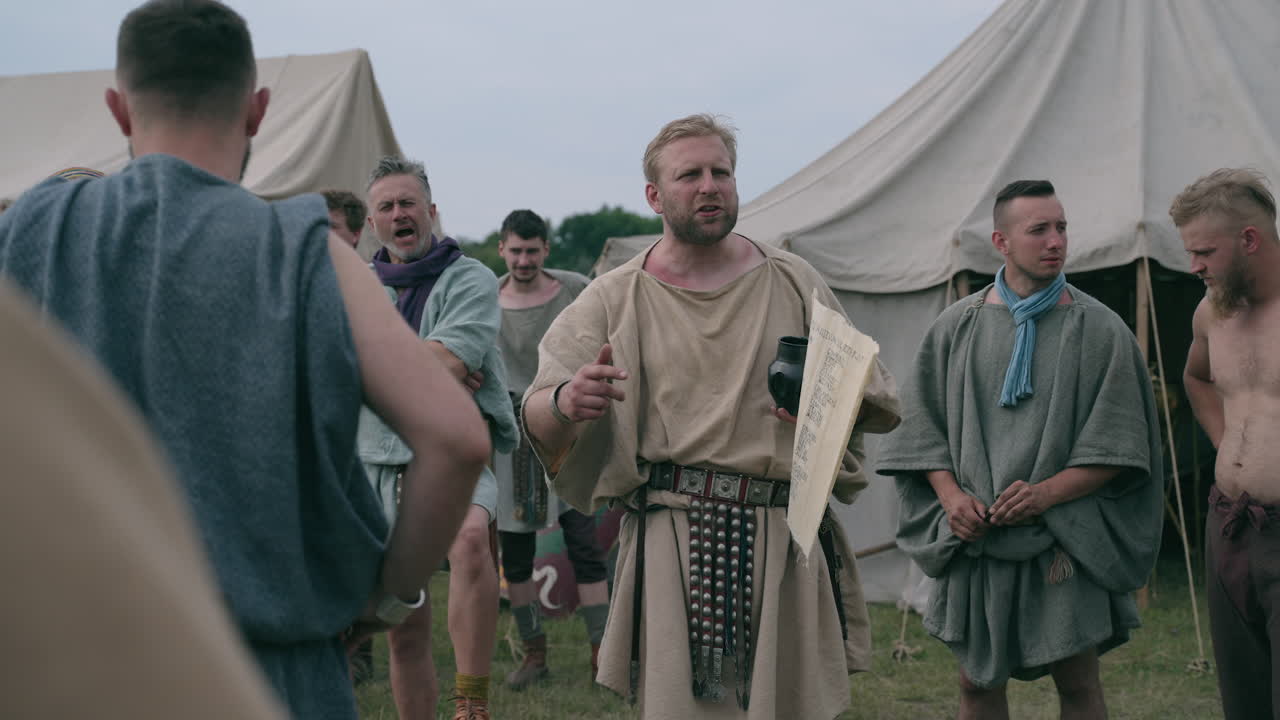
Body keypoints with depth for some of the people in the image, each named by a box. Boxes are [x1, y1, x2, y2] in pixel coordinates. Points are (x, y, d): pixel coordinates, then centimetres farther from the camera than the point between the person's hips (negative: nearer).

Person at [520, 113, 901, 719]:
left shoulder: (794, 283, 10)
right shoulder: (613, 300, 6)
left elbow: (878, 405, 14)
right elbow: (536, 416, -2)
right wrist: (566, 402, -26)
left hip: (790, 539, 2)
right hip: (673, 546, -1)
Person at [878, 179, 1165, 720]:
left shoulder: (1099, 329, -1)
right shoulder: (957, 326, 4)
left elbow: (1118, 441, -4)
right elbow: (922, 425, 6)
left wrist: (1048, 493, -17)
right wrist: (950, 494, -10)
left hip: (1065, 542, -1)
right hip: (976, 535, 2)